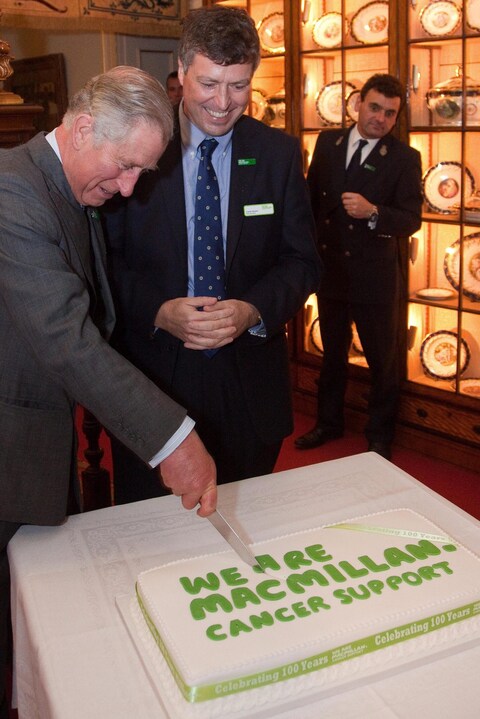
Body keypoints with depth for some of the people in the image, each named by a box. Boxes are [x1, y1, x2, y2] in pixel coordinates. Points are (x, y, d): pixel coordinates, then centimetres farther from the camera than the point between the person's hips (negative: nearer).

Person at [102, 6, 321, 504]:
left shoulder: (279, 154, 2)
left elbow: (302, 261, 2)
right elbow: (106, 257, -4)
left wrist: (254, 310, -16)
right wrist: (159, 311, -20)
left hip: (249, 376, 2)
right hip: (151, 367, -1)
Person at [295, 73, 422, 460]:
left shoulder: (404, 158, -8)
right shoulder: (328, 142, 3)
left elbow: (411, 219, -13)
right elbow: (312, 197, 10)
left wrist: (372, 212, -30)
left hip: (376, 276, -4)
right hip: (331, 268, 4)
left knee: (383, 360, 8)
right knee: (332, 352, 20)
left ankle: (380, 437, 27)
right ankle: (329, 422, 40)